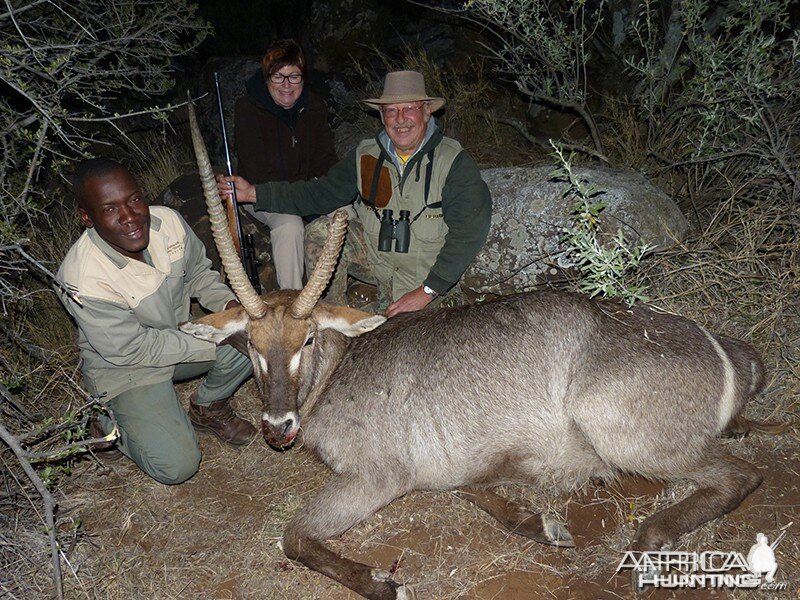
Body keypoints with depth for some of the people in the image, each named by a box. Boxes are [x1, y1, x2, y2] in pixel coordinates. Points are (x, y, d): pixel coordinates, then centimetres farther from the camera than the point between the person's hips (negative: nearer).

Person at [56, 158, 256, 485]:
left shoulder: (167, 221, -19)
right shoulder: (83, 281, -33)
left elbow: (198, 272, 2)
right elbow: (131, 349, -23)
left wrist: (229, 304, -19)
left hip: (179, 329, 5)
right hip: (125, 365, -5)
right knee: (176, 466, -18)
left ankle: (208, 406, 7)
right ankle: (110, 419, 12)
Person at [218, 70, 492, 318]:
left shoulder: (454, 162, -13)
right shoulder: (366, 156, 0)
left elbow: (468, 231, -18)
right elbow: (320, 193, 0)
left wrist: (427, 291, -22)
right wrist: (254, 193, -10)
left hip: (423, 275, -3)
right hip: (373, 254, 4)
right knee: (320, 233, -18)